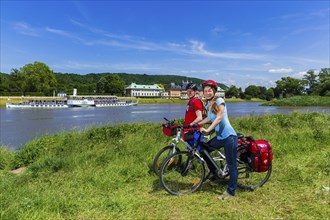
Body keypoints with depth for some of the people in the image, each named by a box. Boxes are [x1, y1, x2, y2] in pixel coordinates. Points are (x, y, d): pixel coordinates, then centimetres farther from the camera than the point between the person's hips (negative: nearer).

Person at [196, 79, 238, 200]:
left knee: (231, 165, 0)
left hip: (229, 136, -8)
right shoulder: (207, 104, 9)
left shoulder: (219, 101, -11)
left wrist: (207, 130, -30)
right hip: (219, 137, 8)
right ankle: (214, 174, 30)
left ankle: (231, 192, 13)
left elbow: (219, 118, -22)